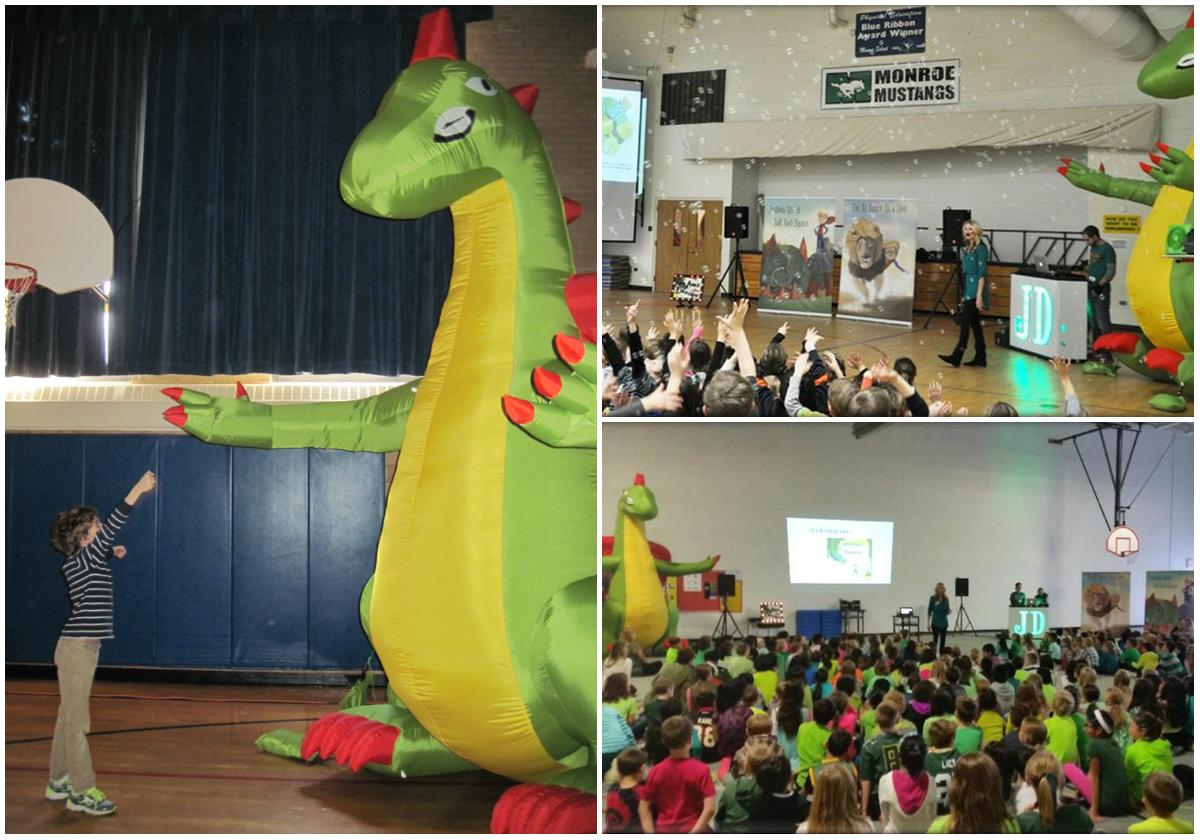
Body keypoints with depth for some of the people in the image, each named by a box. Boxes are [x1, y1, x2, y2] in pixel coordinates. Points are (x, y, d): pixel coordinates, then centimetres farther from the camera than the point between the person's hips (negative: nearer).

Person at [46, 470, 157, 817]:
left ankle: (59, 781, 22)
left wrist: (112, 553, 16)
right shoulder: (77, 563, -14)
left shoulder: (88, 560, 10)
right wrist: (138, 491, -30)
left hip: (83, 647, 9)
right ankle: (82, 791, -6)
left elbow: (100, 546, 37)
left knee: (69, 716, 14)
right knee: (76, 720, -7)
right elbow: (111, 529, -26)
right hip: (77, 647, -9)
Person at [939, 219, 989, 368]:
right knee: (975, 324, 10)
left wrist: (979, 296, -21)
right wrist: (964, 296, 18)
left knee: (965, 322, -9)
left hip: (975, 290, -9)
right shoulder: (968, 249, 14)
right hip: (968, 290, 9)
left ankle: (956, 357, -8)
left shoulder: (980, 248, -11)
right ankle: (980, 357, 14)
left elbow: (982, 274, -15)